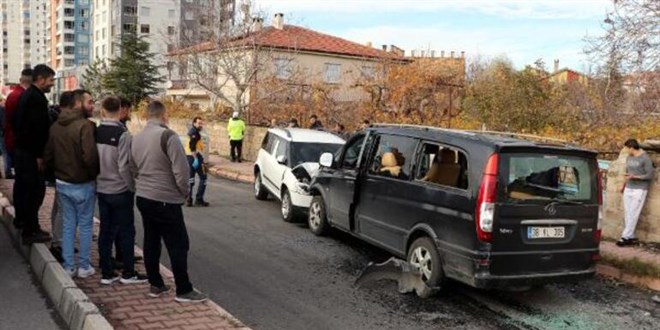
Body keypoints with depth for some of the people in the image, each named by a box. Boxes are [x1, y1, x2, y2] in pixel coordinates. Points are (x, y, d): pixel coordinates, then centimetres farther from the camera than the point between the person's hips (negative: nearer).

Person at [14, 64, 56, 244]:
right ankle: (30, 231, -5)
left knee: (22, 185, 21)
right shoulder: (37, 98, -19)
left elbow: (19, 122, 19)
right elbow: (37, 129, -24)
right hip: (31, 153, -11)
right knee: (35, 189, -7)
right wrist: (39, 155, -22)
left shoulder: (26, 95, 14)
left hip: (21, 147, 11)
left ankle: (21, 218, 36)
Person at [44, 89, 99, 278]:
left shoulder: (56, 125, 4)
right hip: (83, 184, -6)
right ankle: (84, 267, 16)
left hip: (61, 183, 6)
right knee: (85, 225, 8)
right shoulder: (85, 125, -19)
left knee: (68, 225, 14)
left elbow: (48, 156, 7)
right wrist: (94, 174, -8)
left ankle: (68, 267, 19)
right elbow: (90, 157, -26)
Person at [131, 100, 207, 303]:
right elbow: (181, 168, -19)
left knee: (151, 242, 15)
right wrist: (184, 192, -5)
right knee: (178, 245, 0)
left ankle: (155, 285, 23)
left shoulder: (136, 138, 8)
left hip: (143, 198, 8)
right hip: (166, 200, -8)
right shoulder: (167, 135, -16)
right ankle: (184, 291, 5)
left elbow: (133, 169, 16)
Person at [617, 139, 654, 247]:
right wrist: (623, 185, 23)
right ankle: (631, 237, 10)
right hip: (628, 189, 7)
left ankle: (626, 237, -9)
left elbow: (650, 175, -11)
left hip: (640, 189, -7)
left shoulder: (645, 158, -10)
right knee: (627, 214, 4)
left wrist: (634, 177, -19)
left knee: (633, 214, -9)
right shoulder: (629, 158, 11)